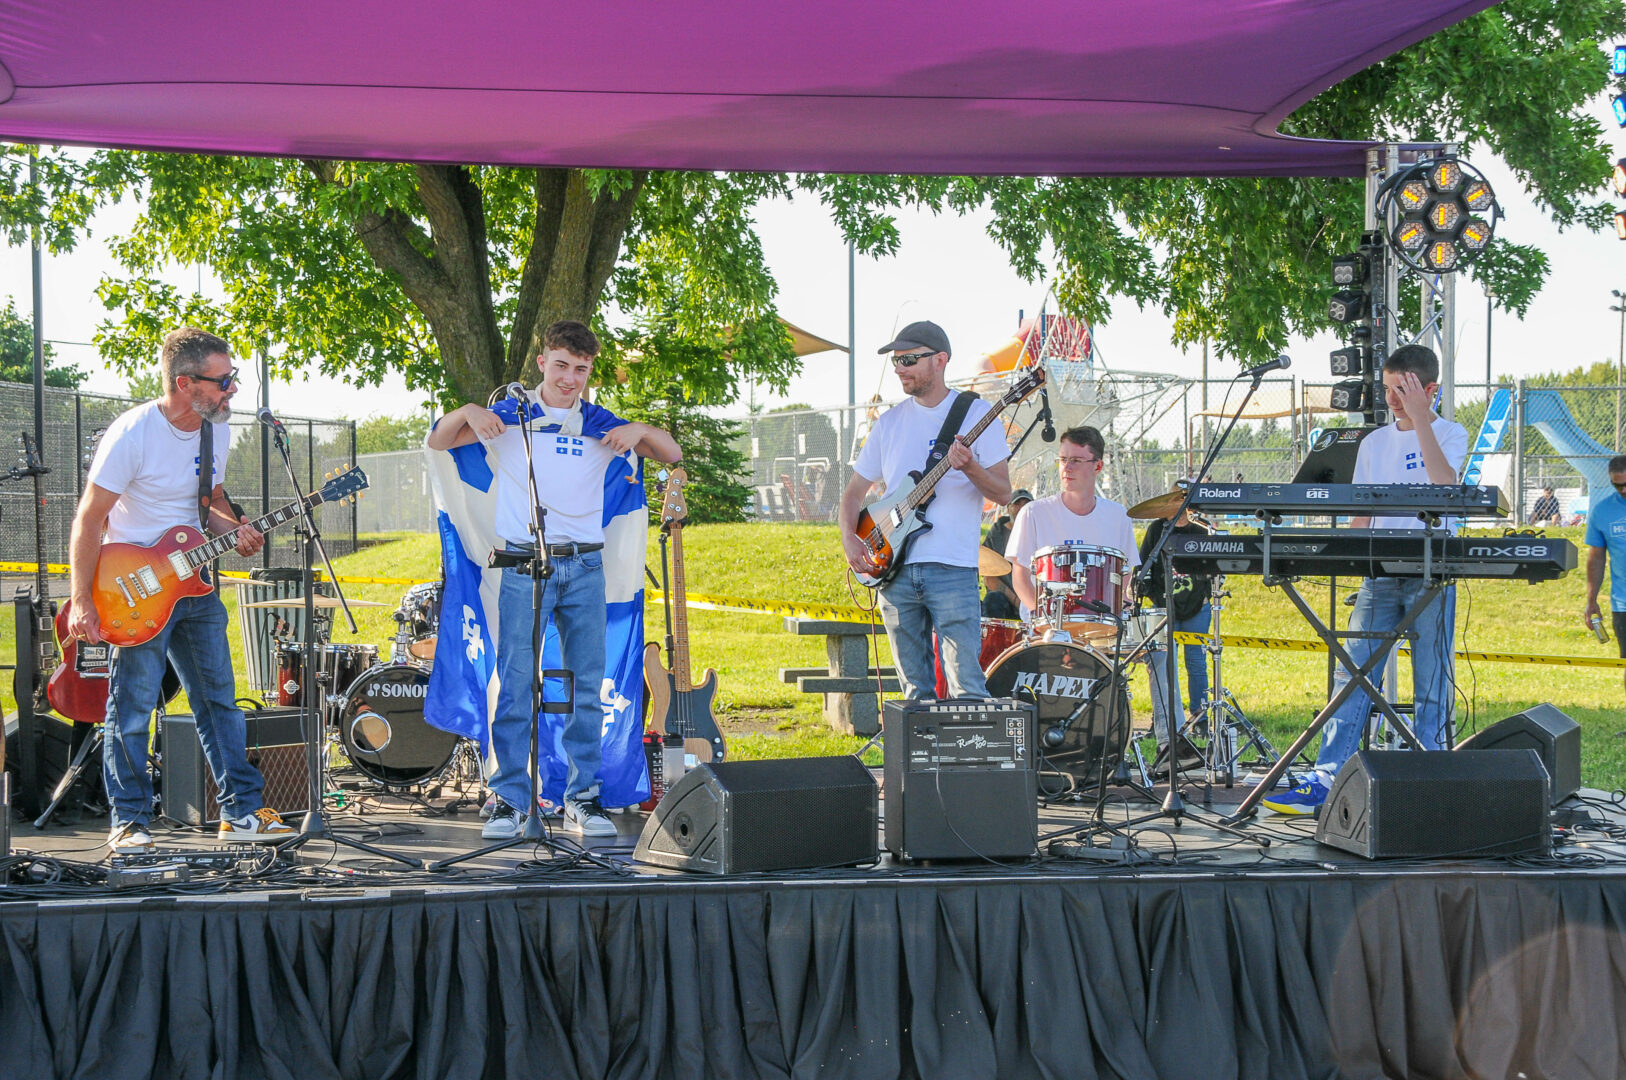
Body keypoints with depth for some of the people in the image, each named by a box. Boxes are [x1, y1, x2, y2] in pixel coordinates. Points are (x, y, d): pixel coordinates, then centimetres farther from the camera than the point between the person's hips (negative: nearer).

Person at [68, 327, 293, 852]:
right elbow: (89, 519, -15)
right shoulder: (133, 433, -19)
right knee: (132, 709, -4)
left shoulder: (217, 428, 3)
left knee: (220, 700, 9)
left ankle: (242, 812, 16)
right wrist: (82, 602, -20)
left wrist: (234, 529, -3)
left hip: (194, 586, 7)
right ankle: (130, 822, 6)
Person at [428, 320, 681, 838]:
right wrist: (468, 412, -18)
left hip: (585, 567, 2)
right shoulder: (510, 416, 4)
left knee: (587, 685, 3)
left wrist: (640, 431, -11)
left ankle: (583, 798, 11)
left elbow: (671, 455, 10)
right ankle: (508, 799, 0)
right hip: (523, 563, -2)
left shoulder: (599, 424, 9)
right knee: (516, 683, -6)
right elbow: (437, 442, 2)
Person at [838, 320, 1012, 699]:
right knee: (915, 692, 7)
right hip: (894, 570, 5)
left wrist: (970, 468, -22)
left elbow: (1003, 493, -3)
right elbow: (853, 492, 18)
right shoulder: (890, 422, 14)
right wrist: (850, 537, 0)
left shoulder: (975, 413, 1)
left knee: (967, 689, -12)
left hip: (953, 570, -5)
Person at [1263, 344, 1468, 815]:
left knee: (1431, 685, -2)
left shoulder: (1451, 434, 3)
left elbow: (1445, 485, -18)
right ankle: (1324, 780, -8)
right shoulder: (1375, 443, 15)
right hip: (1380, 576, 4)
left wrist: (1420, 420, -19)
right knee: (1354, 676, -5)